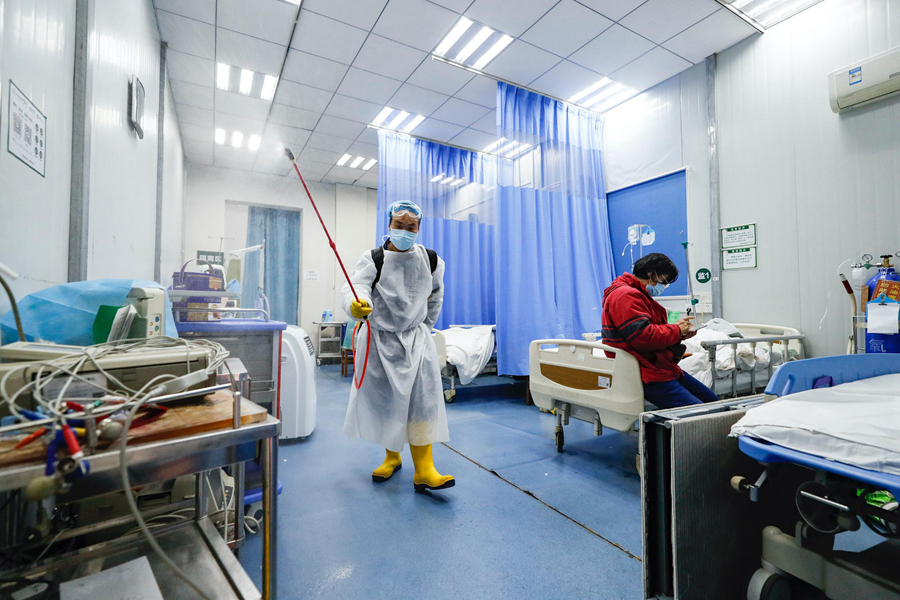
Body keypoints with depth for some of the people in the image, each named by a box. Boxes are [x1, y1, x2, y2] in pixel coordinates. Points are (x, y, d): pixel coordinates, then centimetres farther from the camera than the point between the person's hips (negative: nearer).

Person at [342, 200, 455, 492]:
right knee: (383, 400, 9)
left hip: (416, 339, 1)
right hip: (379, 340, 0)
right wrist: (355, 303, -49)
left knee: (422, 400, -8)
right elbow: (357, 284, -26)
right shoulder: (374, 259, -7)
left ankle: (424, 470, 0)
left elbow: (435, 294, 17)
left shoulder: (430, 260, 2)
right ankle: (392, 457, 31)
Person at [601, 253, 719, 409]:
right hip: (647, 376, -11)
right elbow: (643, 337, -24)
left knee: (711, 400, 11)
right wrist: (676, 329, -8)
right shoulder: (625, 296, -16)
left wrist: (680, 335, 6)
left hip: (662, 367, 11)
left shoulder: (639, 295, 20)